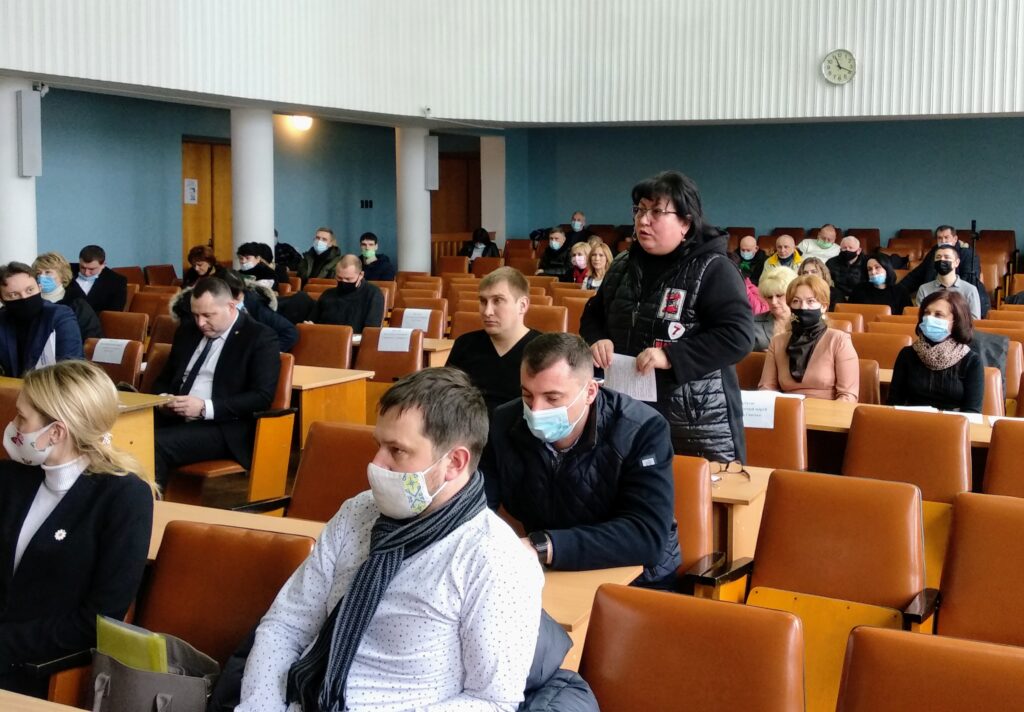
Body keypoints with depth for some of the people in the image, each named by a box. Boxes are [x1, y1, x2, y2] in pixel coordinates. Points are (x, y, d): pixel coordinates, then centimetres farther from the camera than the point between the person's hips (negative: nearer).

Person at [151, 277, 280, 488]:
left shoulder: (259, 337, -4)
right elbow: (164, 378, 24)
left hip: (224, 428, -6)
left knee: (157, 445, -30)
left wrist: (205, 408, -20)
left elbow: (262, 397, -12)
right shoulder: (187, 331, 16)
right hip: (175, 418, 6)